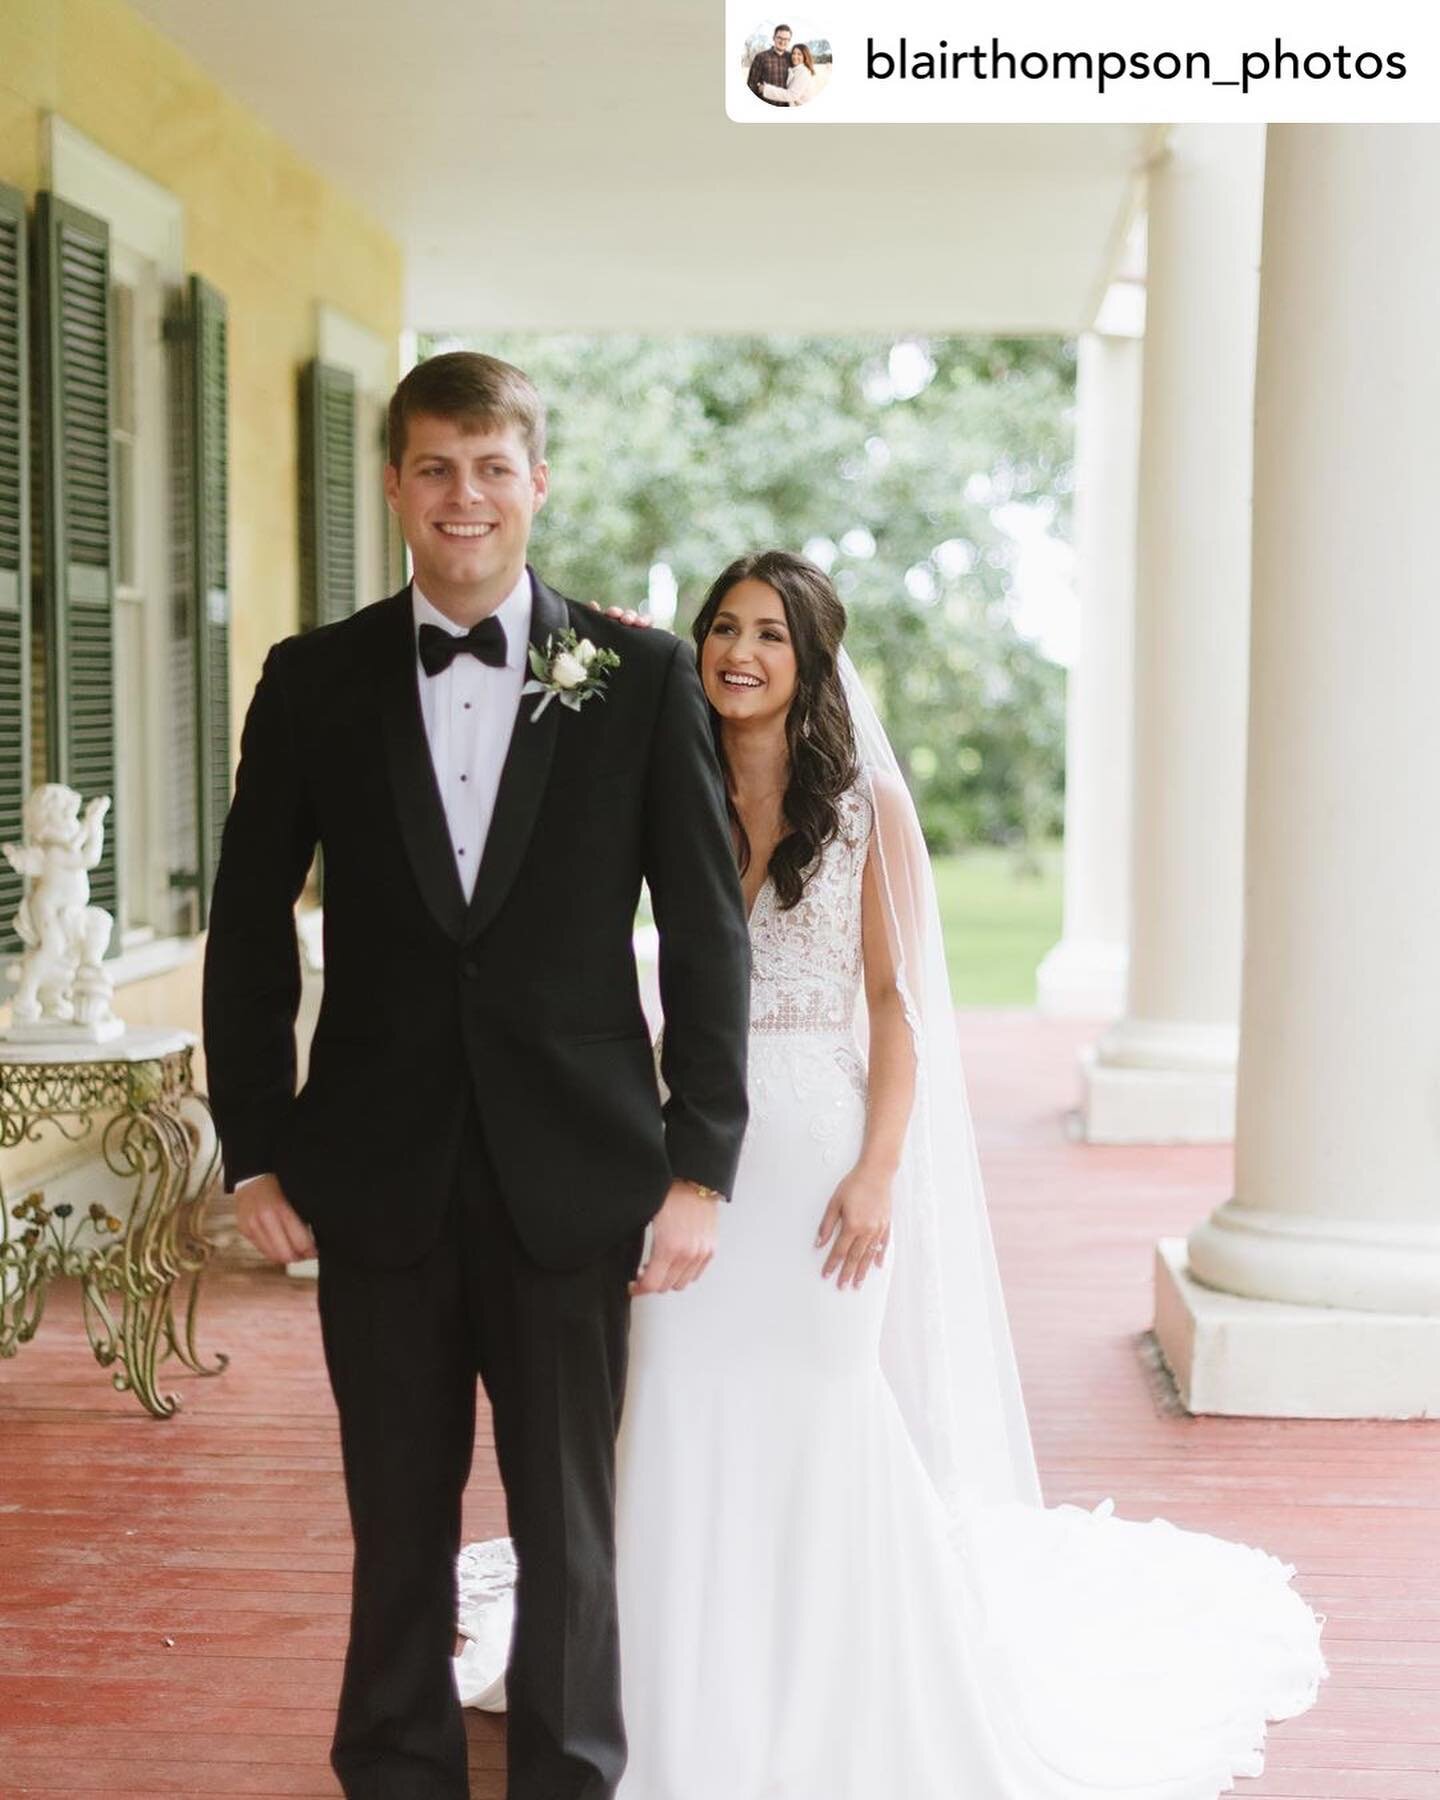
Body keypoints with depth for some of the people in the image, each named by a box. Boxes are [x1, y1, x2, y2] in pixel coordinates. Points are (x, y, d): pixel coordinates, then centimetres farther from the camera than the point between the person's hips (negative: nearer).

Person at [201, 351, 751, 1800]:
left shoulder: (643, 678, 0)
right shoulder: (313, 680, 4)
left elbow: (708, 932, 0)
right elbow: (249, 930, 7)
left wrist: (701, 1163, -6)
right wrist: (255, 1153, 2)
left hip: (572, 1177, -1)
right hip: (378, 1177, 1)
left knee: (568, 1519, 10)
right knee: (399, 1515, 12)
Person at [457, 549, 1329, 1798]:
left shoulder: (865, 804, -1)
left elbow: (897, 999, -4)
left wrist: (878, 1171, -12)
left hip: (819, 1152, -3)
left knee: (824, 1422, 0)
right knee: (690, 1422, 4)